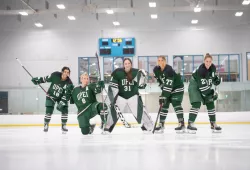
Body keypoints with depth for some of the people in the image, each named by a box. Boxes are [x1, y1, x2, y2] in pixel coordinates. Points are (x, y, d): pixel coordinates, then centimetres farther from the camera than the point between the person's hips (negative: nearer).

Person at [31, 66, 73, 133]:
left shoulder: (69, 83, -24)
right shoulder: (55, 75, -23)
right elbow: (46, 78, -5)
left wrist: (62, 102, -31)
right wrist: (38, 80, -6)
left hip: (61, 97, 1)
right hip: (51, 95, -1)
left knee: (64, 110, -10)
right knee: (49, 111, -8)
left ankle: (63, 125, 5)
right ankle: (46, 125, 12)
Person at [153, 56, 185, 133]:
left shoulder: (169, 70, -31)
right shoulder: (156, 70, -8)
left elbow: (168, 85, -35)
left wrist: (163, 96, -38)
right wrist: (163, 91, -2)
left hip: (177, 88, -7)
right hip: (167, 89, 7)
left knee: (176, 104, -19)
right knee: (164, 105, 2)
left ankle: (182, 124, -19)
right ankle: (161, 124, 8)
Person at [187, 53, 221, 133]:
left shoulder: (213, 68, -9)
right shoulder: (200, 70, -31)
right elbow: (202, 86, -32)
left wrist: (216, 80, -7)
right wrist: (210, 93, -31)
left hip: (206, 87, 7)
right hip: (195, 86, -7)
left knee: (210, 104, 4)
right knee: (197, 104, -21)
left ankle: (213, 124, 15)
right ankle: (190, 124, -20)